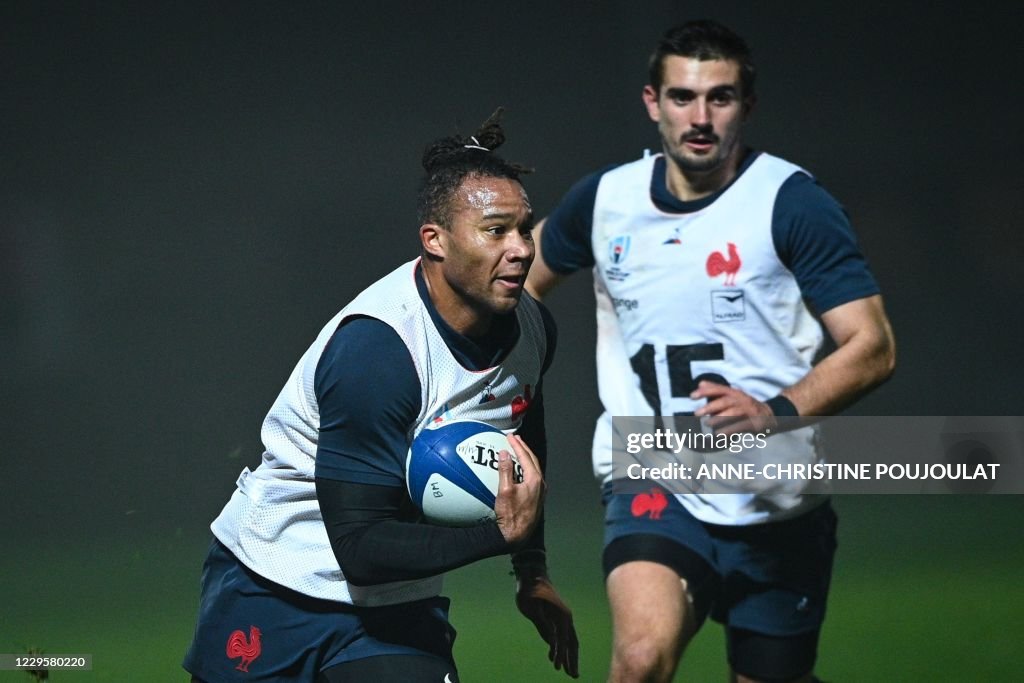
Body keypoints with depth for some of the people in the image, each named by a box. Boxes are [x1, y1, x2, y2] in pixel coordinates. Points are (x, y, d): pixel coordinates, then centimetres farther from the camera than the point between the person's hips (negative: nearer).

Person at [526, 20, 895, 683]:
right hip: (653, 486, 1)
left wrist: (779, 411, -27)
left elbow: (873, 346, -12)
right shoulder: (604, 199, 3)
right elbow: (529, 270, 26)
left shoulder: (793, 202, -8)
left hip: (778, 507, -1)